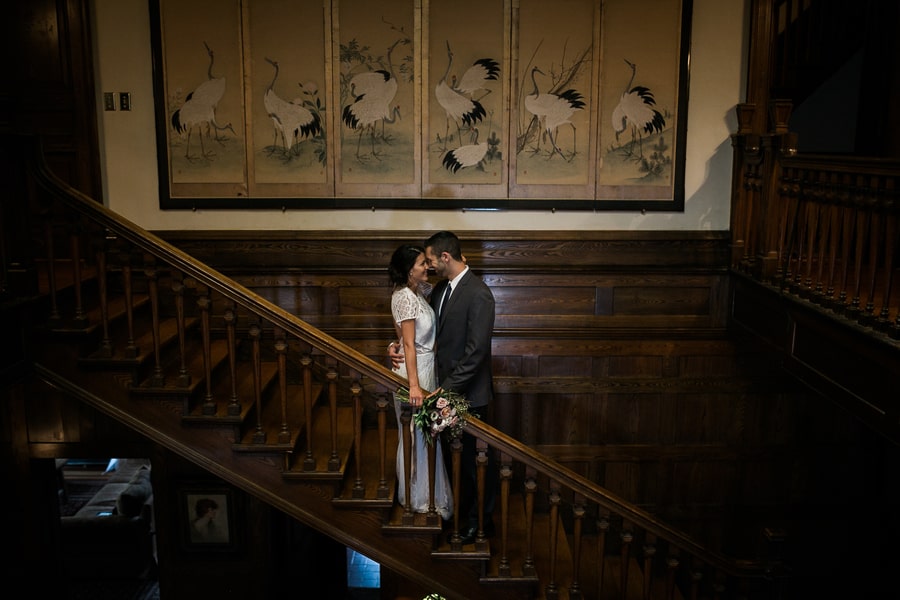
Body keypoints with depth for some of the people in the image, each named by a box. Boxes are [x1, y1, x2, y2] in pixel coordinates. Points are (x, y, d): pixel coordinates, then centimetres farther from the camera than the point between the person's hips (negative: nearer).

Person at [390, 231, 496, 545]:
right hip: (447, 385, 8)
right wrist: (399, 345, -4)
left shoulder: (478, 294, -21)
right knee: (458, 454, 19)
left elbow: (476, 352, -25)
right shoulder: (441, 288, 7)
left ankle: (481, 520, 26)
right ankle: (464, 510, 36)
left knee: (477, 458, 9)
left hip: (469, 391, -8)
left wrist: (446, 389, -24)